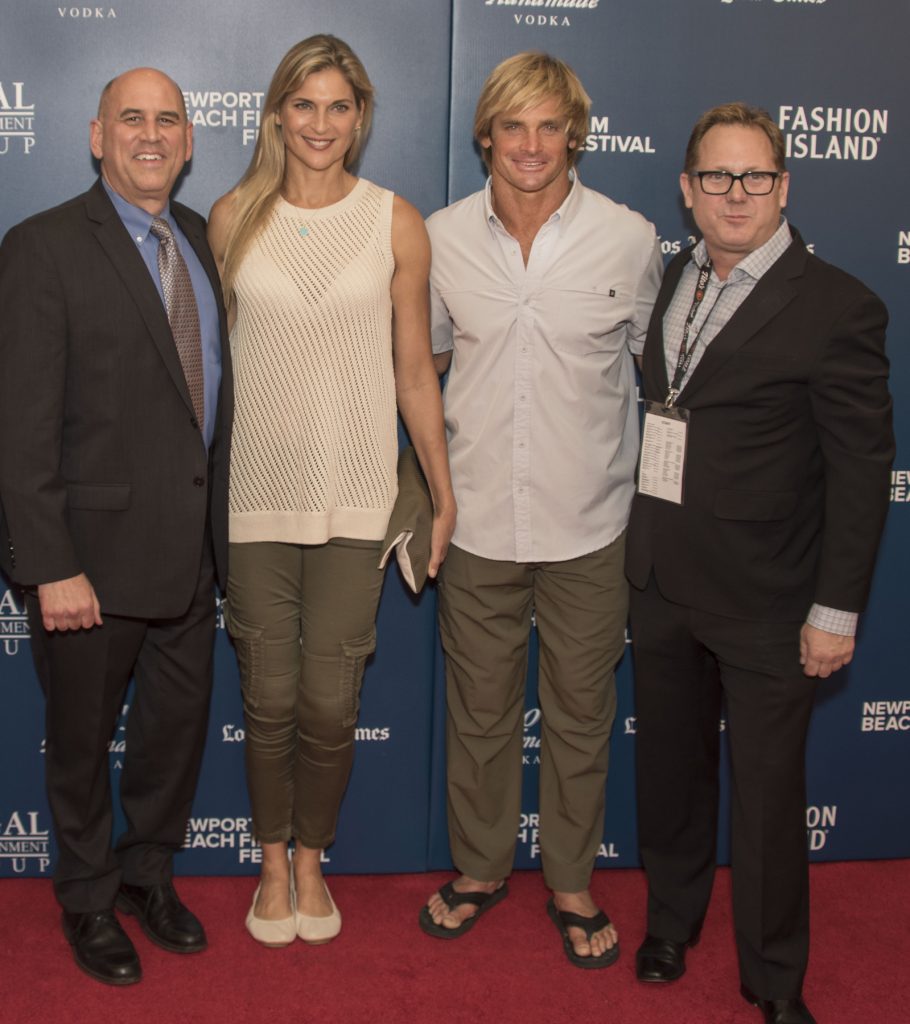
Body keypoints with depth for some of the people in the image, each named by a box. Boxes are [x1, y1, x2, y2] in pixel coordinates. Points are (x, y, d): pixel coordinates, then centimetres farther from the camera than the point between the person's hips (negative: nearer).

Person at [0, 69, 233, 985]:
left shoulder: (203, 241, 8)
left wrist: (219, 524, 7)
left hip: (190, 545, 6)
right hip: (95, 548, -6)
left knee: (179, 724, 18)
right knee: (83, 738, 13)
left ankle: (148, 874, 42)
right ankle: (88, 899, 36)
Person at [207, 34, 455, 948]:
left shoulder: (395, 223, 1)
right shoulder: (233, 217, 2)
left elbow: (414, 371, 5)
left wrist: (443, 492, 5)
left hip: (353, 496, 0)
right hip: (255, 491, 1)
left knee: (329, 702, 3)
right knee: (270, 697, 7)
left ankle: (311, 860, 28)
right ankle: (273, 863, 30)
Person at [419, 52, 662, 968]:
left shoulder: (630, 239, -5)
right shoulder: (442, 238, -1)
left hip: (589, 524, -1)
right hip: (477, 521, 1)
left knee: (580, 716, 12)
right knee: (479, 711, 14)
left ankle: (572, 883, 32)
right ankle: (480, 867, 36)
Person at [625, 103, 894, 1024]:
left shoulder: (836, 307, -11)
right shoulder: (674, 279, 7)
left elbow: (862, 469, -11)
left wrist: (836, 609, -13)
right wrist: (641, 551, 8)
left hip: (765, 603, -5)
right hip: (663, 585, 6)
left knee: (768, 792, 7)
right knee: (670, 768, 19)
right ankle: (670, 921, 42)